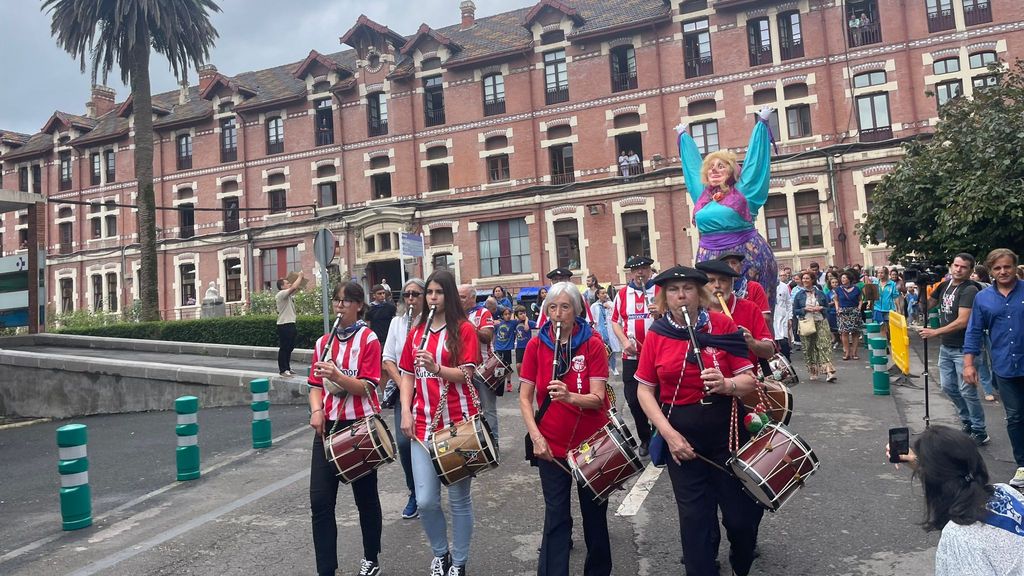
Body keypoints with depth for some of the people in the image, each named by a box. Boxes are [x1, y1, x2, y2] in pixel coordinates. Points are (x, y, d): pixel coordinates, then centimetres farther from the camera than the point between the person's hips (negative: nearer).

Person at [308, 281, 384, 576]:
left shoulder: (368, 339, -7)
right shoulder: (323, 342, 9)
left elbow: (367, 387, -13)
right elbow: (316, 385, 11)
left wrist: (337, 376, -29)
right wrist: (316, 411, -8)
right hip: (328, 426, 4)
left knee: (365, 497, 10)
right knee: (320, 501, -1)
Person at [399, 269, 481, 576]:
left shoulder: (464, 329, -2)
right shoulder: (416, 331, 11)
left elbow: (466, 374, -11)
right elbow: (408, 375, 13)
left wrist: (436, 369, -27)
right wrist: (406, 411, 1)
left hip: (458, 422, -3)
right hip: (424, 425, 3)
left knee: (459, 498, 7)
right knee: (425, 500, -1)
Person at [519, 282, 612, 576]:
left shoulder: (593, 344, -9)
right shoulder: (536, 345, -4)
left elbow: (597, 399, -15)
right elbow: (525, 396, -2)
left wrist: (569, 397, -35)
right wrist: (535, 436, -14)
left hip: (591, 442, 0)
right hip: (551, 446, 0)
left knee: (595, 514, 15)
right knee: (556, 517, 5)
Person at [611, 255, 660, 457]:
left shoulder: (660, 290, 0)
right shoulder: (623, 294, 8)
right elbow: (615, 321, 11)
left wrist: (661, 313, -22)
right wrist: (624, 341, -4)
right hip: (631, 356, 3)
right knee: (633, 400, 6)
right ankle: (644, 439, 23)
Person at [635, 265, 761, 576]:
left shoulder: (722, 324, -4)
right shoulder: (656, 335, -2)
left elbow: (749, 379, -4)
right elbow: (644, 390, 1)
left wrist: (726, 384, -26)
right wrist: (668, 432, -10)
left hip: (726, 432, 0)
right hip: (681, 437, 0)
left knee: (741, 515, 10)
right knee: (695, 518, 7)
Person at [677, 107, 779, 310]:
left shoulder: (742, 192, 1)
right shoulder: (702, 195, 11)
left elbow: (754, 158, 7)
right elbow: (692, 162, 24)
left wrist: (762, 122, 13)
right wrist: (683, 136, 37)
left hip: (746, 256, -3)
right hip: (711, 258, 3)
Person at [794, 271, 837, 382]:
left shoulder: (820, 293, 8)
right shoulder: (799, 295, 6)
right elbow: (794, 311, 6)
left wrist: (821, 308, -7)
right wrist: (805, 309, -11)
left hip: (821, 323, -1)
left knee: (824, 346, -11)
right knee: (809, 348, 4)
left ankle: (829, 372, -17)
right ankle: (813, 372, 16)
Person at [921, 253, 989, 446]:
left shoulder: (969, 290, -15)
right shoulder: (945, 285, 7)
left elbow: (962, 322, -22)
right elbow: (927, 305, 12)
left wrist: (935, 332, -20)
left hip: (963, 349, -7)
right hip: (945, 347, 7)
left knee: (967, 391, -4)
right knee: (948, 386, 15)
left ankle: (980, 432, 8)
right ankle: (967, 422, 32)